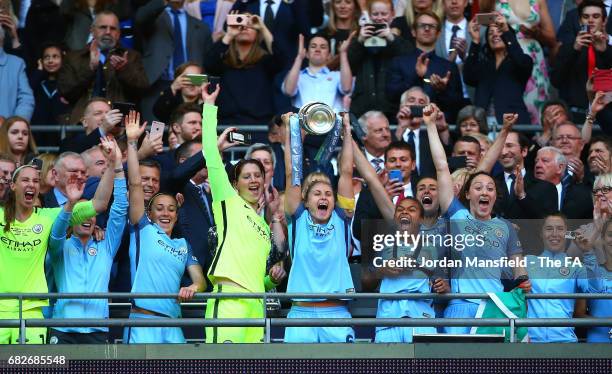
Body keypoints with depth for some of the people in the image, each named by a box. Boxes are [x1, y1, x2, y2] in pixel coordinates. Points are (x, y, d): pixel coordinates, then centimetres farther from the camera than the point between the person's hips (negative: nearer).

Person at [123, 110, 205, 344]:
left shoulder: (183, 245, 21)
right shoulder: (143, 230, 9)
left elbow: (200, 280, 12)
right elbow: (135, 184, 3)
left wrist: (193, 288, -13)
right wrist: (132, 142, -2)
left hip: (172, 325, 5)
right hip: (141, 320, -5)